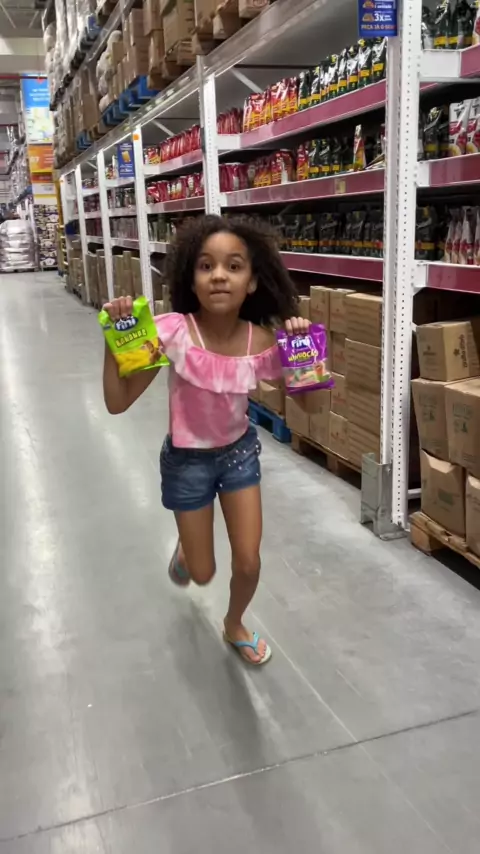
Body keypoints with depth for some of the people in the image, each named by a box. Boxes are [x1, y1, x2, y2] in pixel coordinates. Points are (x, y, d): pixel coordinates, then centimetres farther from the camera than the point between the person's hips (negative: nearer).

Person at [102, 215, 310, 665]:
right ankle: (185, 549, 52)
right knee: (202, 574, 13)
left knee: (248, 563, 8)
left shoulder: (262, 341, -18)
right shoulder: (173, 332, -25)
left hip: (240, 451, 2)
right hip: (187, 459, -2)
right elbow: (117, 402, -22)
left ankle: (235, 625, 42)